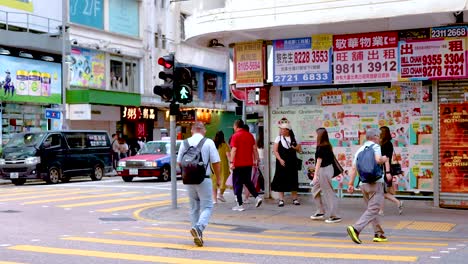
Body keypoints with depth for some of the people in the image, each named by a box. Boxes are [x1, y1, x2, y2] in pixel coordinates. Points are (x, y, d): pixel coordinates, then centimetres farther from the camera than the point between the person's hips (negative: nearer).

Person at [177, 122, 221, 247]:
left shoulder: (185, 143, 4)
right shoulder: (209, 142, -4)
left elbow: (179, 162, 9)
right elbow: (215, 163, -6)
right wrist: (218, 179, 6)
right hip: (204, 179, -4)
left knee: (194, 208, 15)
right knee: (207, 207, 3)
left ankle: (197, 235, 16)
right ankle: (199, 227, -20)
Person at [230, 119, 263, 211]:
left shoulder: (235, 136, -10)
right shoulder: (250, 135, 7)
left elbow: (234, 150, -16)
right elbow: (254, 148, 7)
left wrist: (231, 162, -17)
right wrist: (256, 159, 12)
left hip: (238, 164, -6)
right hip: (249, 163, 6)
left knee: (237, 184, 4)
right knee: (248, 182, 20)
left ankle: (240, 205, 3)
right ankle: (257, 197, 4)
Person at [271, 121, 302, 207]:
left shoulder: (293, 138, 6)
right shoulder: (279, 138, 2)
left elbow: (300, 149, 12)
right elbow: (275, 150, -4)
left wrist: (295, 148, -10)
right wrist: (280, 159, -15)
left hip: (292, 163, 1)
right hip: (282, 162, -1)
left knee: (293, 180, 4)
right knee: (281, 180, -1)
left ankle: (295, 199, 14)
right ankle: (281, 199, 5)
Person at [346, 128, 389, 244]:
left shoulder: (360, 150, 15)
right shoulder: (375, 146, -4)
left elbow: (354, 168, 9)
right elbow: (378, 160, -23)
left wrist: (351, 184, 9)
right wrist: (384, 159, -2)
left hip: (363, 183, 7)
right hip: (375, 182, -7)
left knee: (372, 209, 17)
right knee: (373, 210, -8)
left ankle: (378, 234, 18)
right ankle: (355, 229, -23)